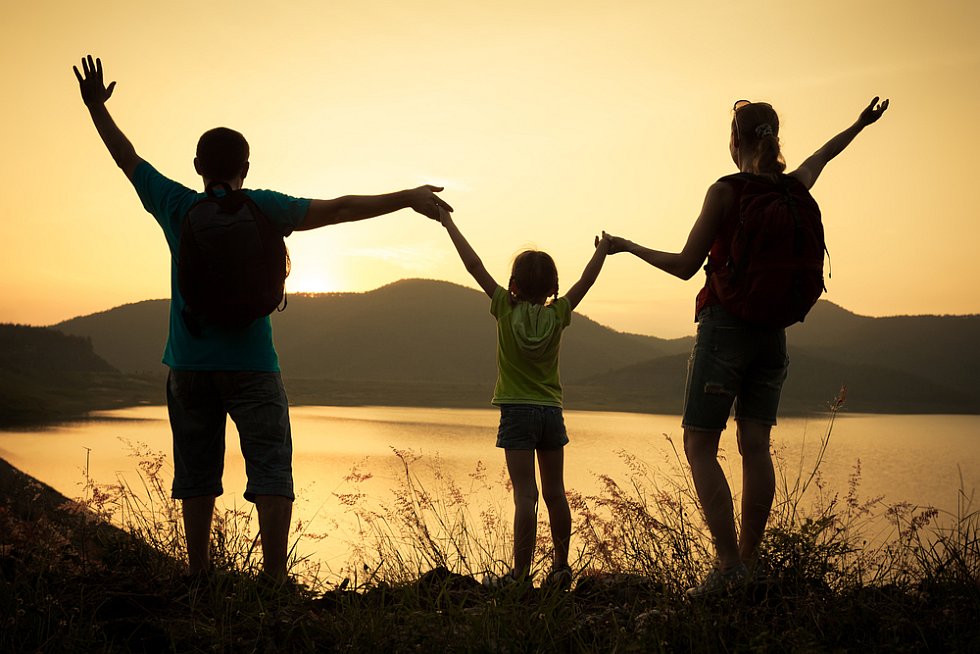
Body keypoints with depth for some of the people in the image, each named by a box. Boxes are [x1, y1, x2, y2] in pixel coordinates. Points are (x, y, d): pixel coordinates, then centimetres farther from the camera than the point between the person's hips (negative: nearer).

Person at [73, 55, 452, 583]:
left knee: (197, 476, 11)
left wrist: (97, 107, 29)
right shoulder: (260, 208, -5)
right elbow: (337, 210, -11)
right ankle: (274, 580, -10)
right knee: (271, 473, -2)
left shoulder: (177, 206, 3)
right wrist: (408, 198, -9)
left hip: (189, 365, 4)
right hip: (251, 365, -3)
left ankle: (198, 579, 14)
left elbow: (127, 158, 16)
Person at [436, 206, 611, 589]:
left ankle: (521, 573, -10)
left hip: (517, 411, -3)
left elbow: (474, 266, -3)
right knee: (555, 493, 10)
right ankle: (561, 568, 18)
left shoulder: (506, 309, -6)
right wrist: (602, 250, 30)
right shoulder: (557, 315, 0)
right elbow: (586, 280, 14)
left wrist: (448, 223, 3)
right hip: (552, 412, 3)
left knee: (525, 494, -8)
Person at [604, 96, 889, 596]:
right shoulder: (794, 189, 6)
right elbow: (823, 155, 29)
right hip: (772, 330, 6)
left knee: (700, 446, -3)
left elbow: (685, 266, -9)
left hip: (725, 325, -6)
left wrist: (627, 247, 4)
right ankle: (748, 562, 9)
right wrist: (859, 125, 48)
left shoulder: (725, 192, -11)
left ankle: (729, 563, -13)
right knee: (755, 446, 7)